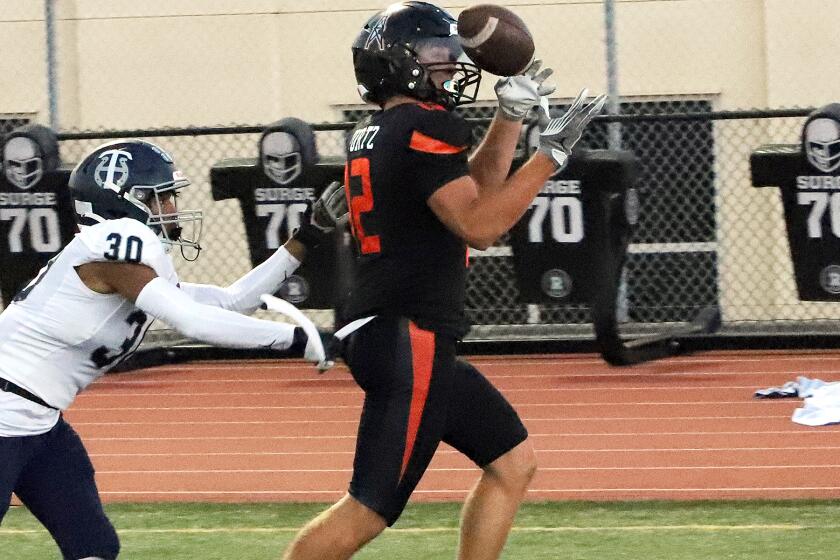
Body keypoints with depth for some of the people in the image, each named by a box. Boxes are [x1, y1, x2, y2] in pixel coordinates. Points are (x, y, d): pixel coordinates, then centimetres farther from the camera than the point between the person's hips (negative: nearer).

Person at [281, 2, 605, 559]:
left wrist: (512, 112, 15)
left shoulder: (373, 136, 14)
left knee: (512, 462, 16)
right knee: (370, 510, -9)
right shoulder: (424, 128, -14)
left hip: (394, 339, 10)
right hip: (409, 344, -10)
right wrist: (552, 153, -15)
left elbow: (474, 191, 23)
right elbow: (478, 224, -20)